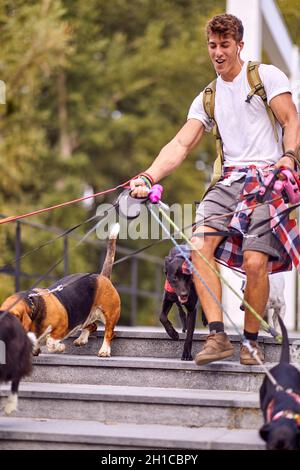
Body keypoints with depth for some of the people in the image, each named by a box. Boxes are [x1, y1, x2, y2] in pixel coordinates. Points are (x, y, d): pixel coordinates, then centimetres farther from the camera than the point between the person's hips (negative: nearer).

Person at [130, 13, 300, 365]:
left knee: (255, 261, -19)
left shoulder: (266, 76, 7)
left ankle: (251, 340, -1)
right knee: (199, 246, -19)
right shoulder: (207, 99, 19)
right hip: (231, 180, 5)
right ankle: (218, 336, -20)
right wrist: (149, 176, -9)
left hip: (269, 175, -4)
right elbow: (181, 144, 8)